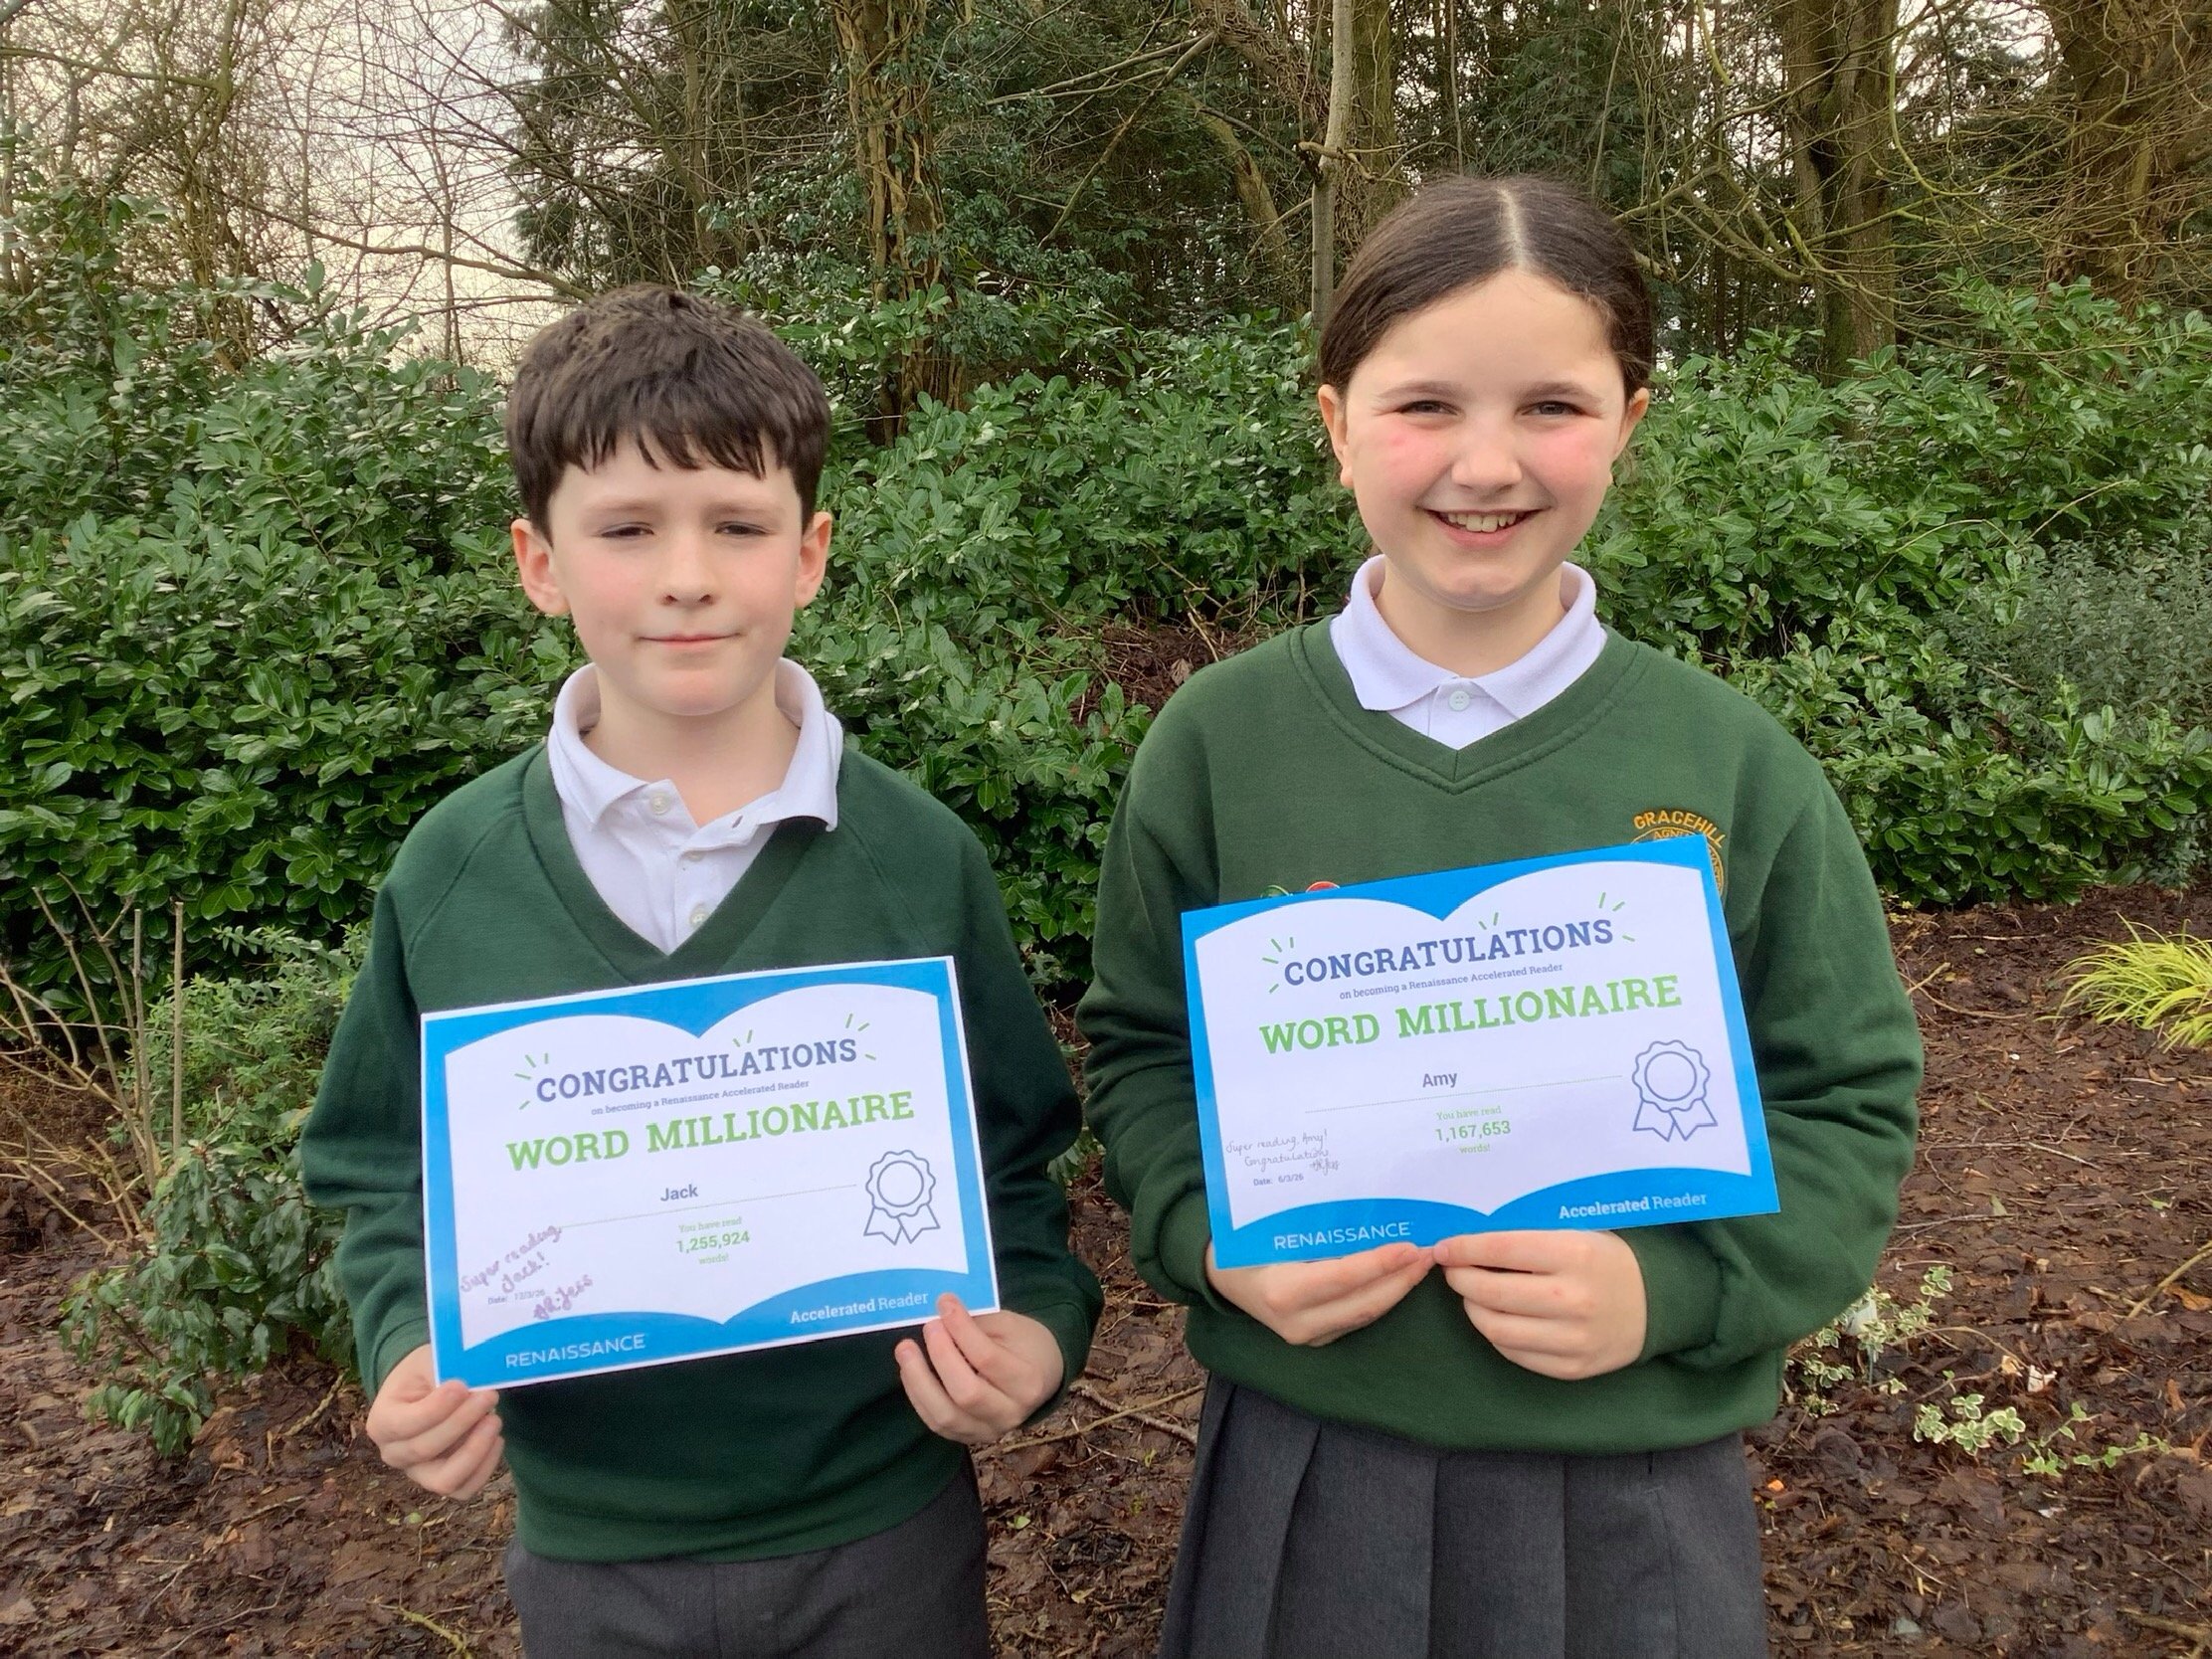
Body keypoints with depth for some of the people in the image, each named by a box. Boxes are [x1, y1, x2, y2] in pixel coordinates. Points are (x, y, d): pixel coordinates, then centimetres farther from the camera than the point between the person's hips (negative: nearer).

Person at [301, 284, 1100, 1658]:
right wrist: (414, 1346, -13)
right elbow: (392, 1170, 3)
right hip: (588, 1544, 2)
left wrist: (1034, 1327, -17)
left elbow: (1011, 1152, -2)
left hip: (883, 1529, -1)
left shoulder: (918, 858, -11)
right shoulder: (452, 873, -7)